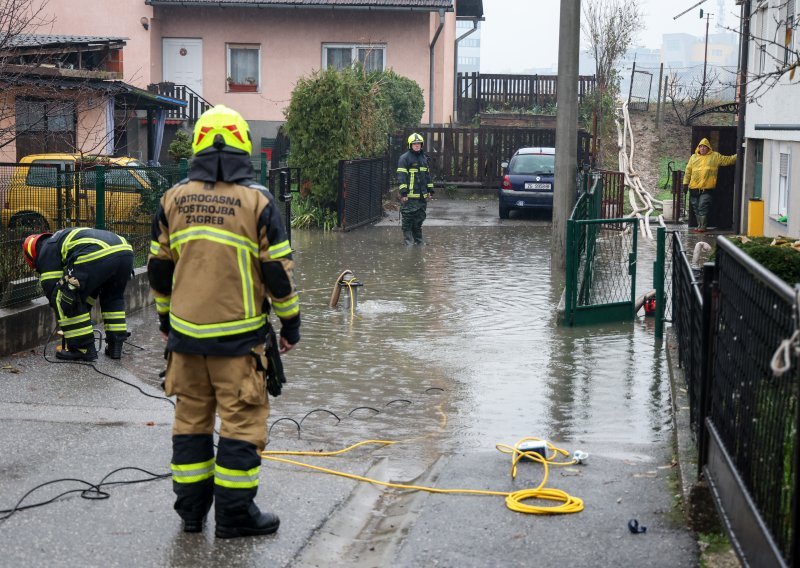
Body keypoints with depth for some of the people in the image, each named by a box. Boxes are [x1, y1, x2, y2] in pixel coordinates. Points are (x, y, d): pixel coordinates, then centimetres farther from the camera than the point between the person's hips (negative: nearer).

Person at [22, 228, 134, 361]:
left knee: (68, 300, 9)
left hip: (98, 256, -8)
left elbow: (52, 287, 14)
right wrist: (85, 307, 47)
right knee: (113, 297, 32)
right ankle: (115, 345, 31)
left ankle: (83, 348, 13)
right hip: (125, 251, 8)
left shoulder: (46, 251, 19)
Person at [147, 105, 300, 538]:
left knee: (191, 417, 14)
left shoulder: (173, 199, 3)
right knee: (241, 421, 3)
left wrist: (165, 318, 23)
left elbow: (158, 269, 10)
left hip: (185, 333, 4)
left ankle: (190, 508, 21)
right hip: (238, 336, -4)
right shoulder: (256, 200, -9)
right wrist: (290, 323, 4)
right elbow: (278, 272, -7)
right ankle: (235, 514, 7)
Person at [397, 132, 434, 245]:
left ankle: (418, 238, 19)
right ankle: (407, 238, 4)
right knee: (408, 217, -4)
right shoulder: (404, 158, -7)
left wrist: (430, 189, 19)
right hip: (410, 195, -7)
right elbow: (401, 176, -11)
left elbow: (427, 174, 23)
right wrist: (403, 192, -16)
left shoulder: (424, 157, 16)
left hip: (422, 194, 7)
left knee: (420, 217, 11)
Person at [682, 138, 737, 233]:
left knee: (703, 208, -9)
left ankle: (702, 227, -4)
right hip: (694, 188, 4)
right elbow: (688, 171, 12)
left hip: (706, 188, -4)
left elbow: (727, 160, 7)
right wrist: (685, 183, 7)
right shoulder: (694, 157, 12)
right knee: (696, 208, 8)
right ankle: (699, 226, 18)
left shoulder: (715, 156, 6)